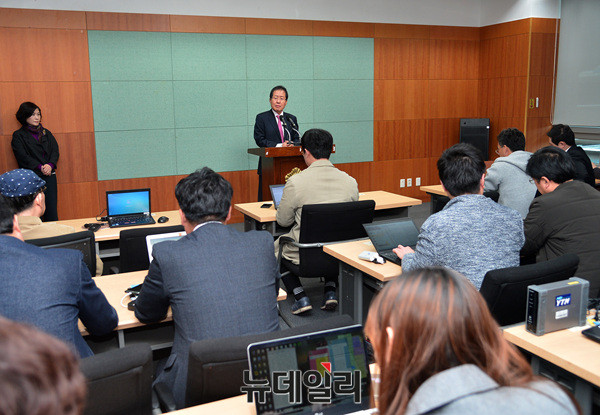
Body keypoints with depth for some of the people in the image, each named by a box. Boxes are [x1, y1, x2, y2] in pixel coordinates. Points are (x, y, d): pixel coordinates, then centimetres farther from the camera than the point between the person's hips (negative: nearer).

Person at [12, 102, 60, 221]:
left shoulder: (46, 133, 19)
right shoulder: (18, 135, 5)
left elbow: (55, 150, 9)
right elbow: (22, 156, -5)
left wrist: (50, 165, -10)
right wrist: (39, 167, -15)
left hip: (49, 176, 4)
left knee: (52, 213, -1)